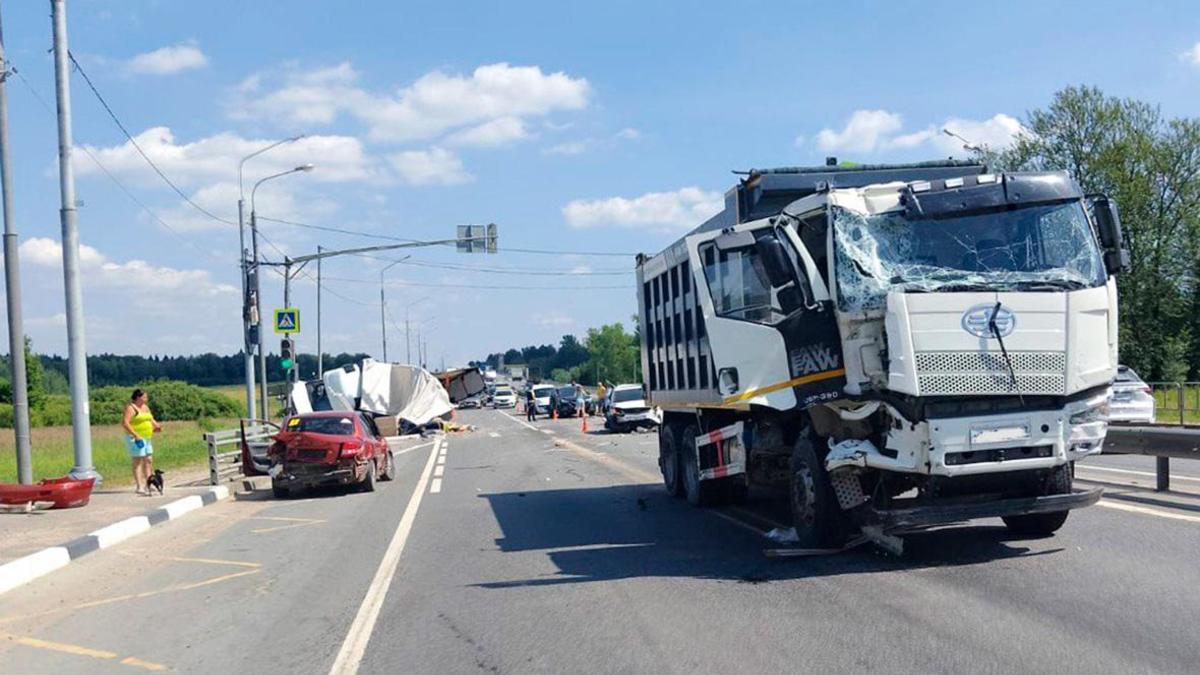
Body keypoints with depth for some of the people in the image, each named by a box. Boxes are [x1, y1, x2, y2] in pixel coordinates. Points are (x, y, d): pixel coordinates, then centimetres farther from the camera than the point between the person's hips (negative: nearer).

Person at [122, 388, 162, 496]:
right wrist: (135, 435, -26)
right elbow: (125, 423, -20)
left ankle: (147, 485, 16)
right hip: (136, 439, -9)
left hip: (147, 438, 9)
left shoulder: (145, 407, 15)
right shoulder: (131, 408, -11)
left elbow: (151, 419, 24)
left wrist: (157, 425, 2)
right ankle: (140, 487, -11)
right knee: (138, 461, -9)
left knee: (148, 460, 9)